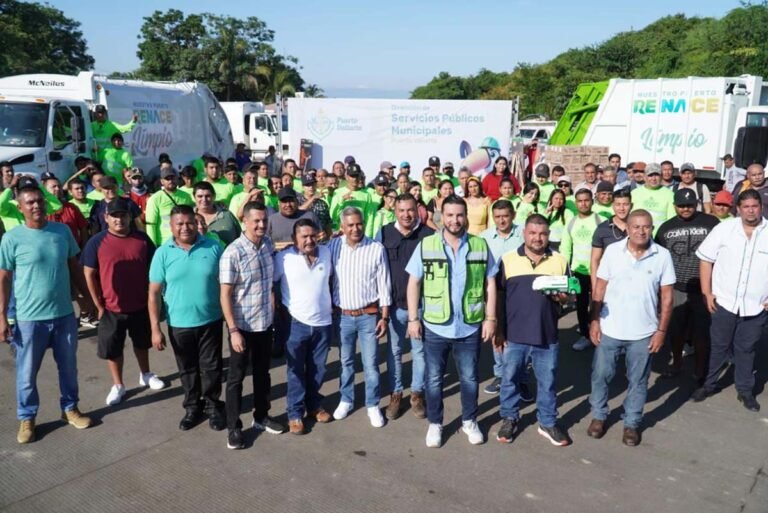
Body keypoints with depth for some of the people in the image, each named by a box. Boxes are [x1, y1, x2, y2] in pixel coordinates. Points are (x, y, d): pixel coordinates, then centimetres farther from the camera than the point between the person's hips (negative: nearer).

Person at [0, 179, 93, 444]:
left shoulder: (62, 231, -1)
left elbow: (74, 268, 9)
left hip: (64, 314, 3)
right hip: (30, 318, -3)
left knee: (68, 367, 16)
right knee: (27, 372, 11)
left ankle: (70, 408, 36)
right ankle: (26, 418, 31)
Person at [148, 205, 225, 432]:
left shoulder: (213, 248, -6)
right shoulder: (163, 253, -7)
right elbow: (154, 293, -5)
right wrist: (155, 328, -8)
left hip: (211, 321, 0)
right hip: (179, 324, 1)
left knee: (211, 367, 12)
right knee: (187, 369, 17)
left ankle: (213, 405, 33)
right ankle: (192, 406, 37)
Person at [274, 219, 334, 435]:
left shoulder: (326, 252, 1)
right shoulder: (284, 257, -12)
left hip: (323, 322, 4)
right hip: (296, 323, -3)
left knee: (317, 369, 17)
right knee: (296, 371, 8)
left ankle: (314, 404, 36)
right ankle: (295, 413, 23)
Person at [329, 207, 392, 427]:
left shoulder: (376, 248, -10)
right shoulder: (333, 246, -6)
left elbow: (384, 284, -5)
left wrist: (384, 316, -5)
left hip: (369, 315, -2)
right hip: (342, 315, 2)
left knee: (371, 364, 5)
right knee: (345, 361, 16)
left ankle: (373, 405, 22)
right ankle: (346, 400, 34)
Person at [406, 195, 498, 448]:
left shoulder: (481, 246, -2)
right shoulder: (425, 245, -5)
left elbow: (490, 284, 2)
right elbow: (414, 283, -2)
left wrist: (490, 318, -3)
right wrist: (413, 318, -6)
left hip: (470, 327, 1)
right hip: (435, 327, -1)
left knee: (469, 378, 16)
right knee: (434, 379, 12)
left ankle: (470, 421, 35)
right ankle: (435, 424, 30)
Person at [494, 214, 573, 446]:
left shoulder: (560, 261, 1)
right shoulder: (508, 260, -3)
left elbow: (569, 294, 8)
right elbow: (498, 297, 1)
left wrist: (563, 297, -16)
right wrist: (498, 330, -1)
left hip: (547, 336, 1)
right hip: (513, 335, -1)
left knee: (547, 382, 13)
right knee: (509, 379, 13)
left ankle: (548, 423, 30)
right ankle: (509, 419, 31)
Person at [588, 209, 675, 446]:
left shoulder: (663, 256, -7)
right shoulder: (612, 251, -6)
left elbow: (667, 296, -1)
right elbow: (600, 288, -1)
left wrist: (661, 330, -3)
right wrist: (595, 321, -3)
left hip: (643, 333, 0)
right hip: (609, 329, 0)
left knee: (638, 381, 13)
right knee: (601, 375, 11)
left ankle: (632, 423, 31)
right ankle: (598, 416, 32)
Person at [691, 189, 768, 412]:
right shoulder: (724, 228, -3)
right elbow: (706, 259, 1)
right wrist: (707, 293, -3)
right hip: (724, 302, 0)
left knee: (746, 350, 14)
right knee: (718, 346, 12)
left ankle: (745, 390, 29)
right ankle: (709, 384, 27)